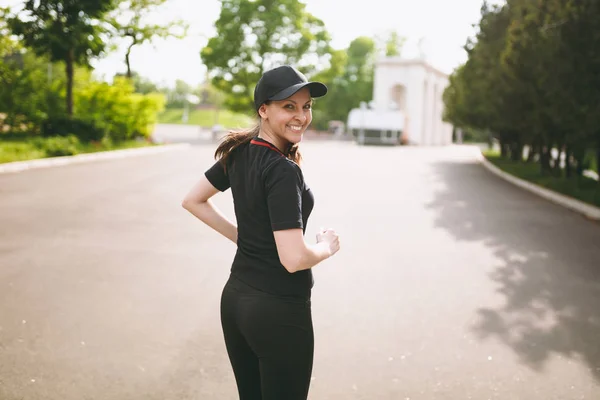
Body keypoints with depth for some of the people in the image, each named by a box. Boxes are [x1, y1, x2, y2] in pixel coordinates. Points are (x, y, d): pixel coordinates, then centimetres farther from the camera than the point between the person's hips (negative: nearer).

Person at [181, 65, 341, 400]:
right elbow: (294, 259, -27)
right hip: (279, 310, -8)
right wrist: (328, 246, -7)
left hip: (235, 298, 8)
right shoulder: (282, 171, -22)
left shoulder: (239, 153, 2)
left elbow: (193, 200, 14)